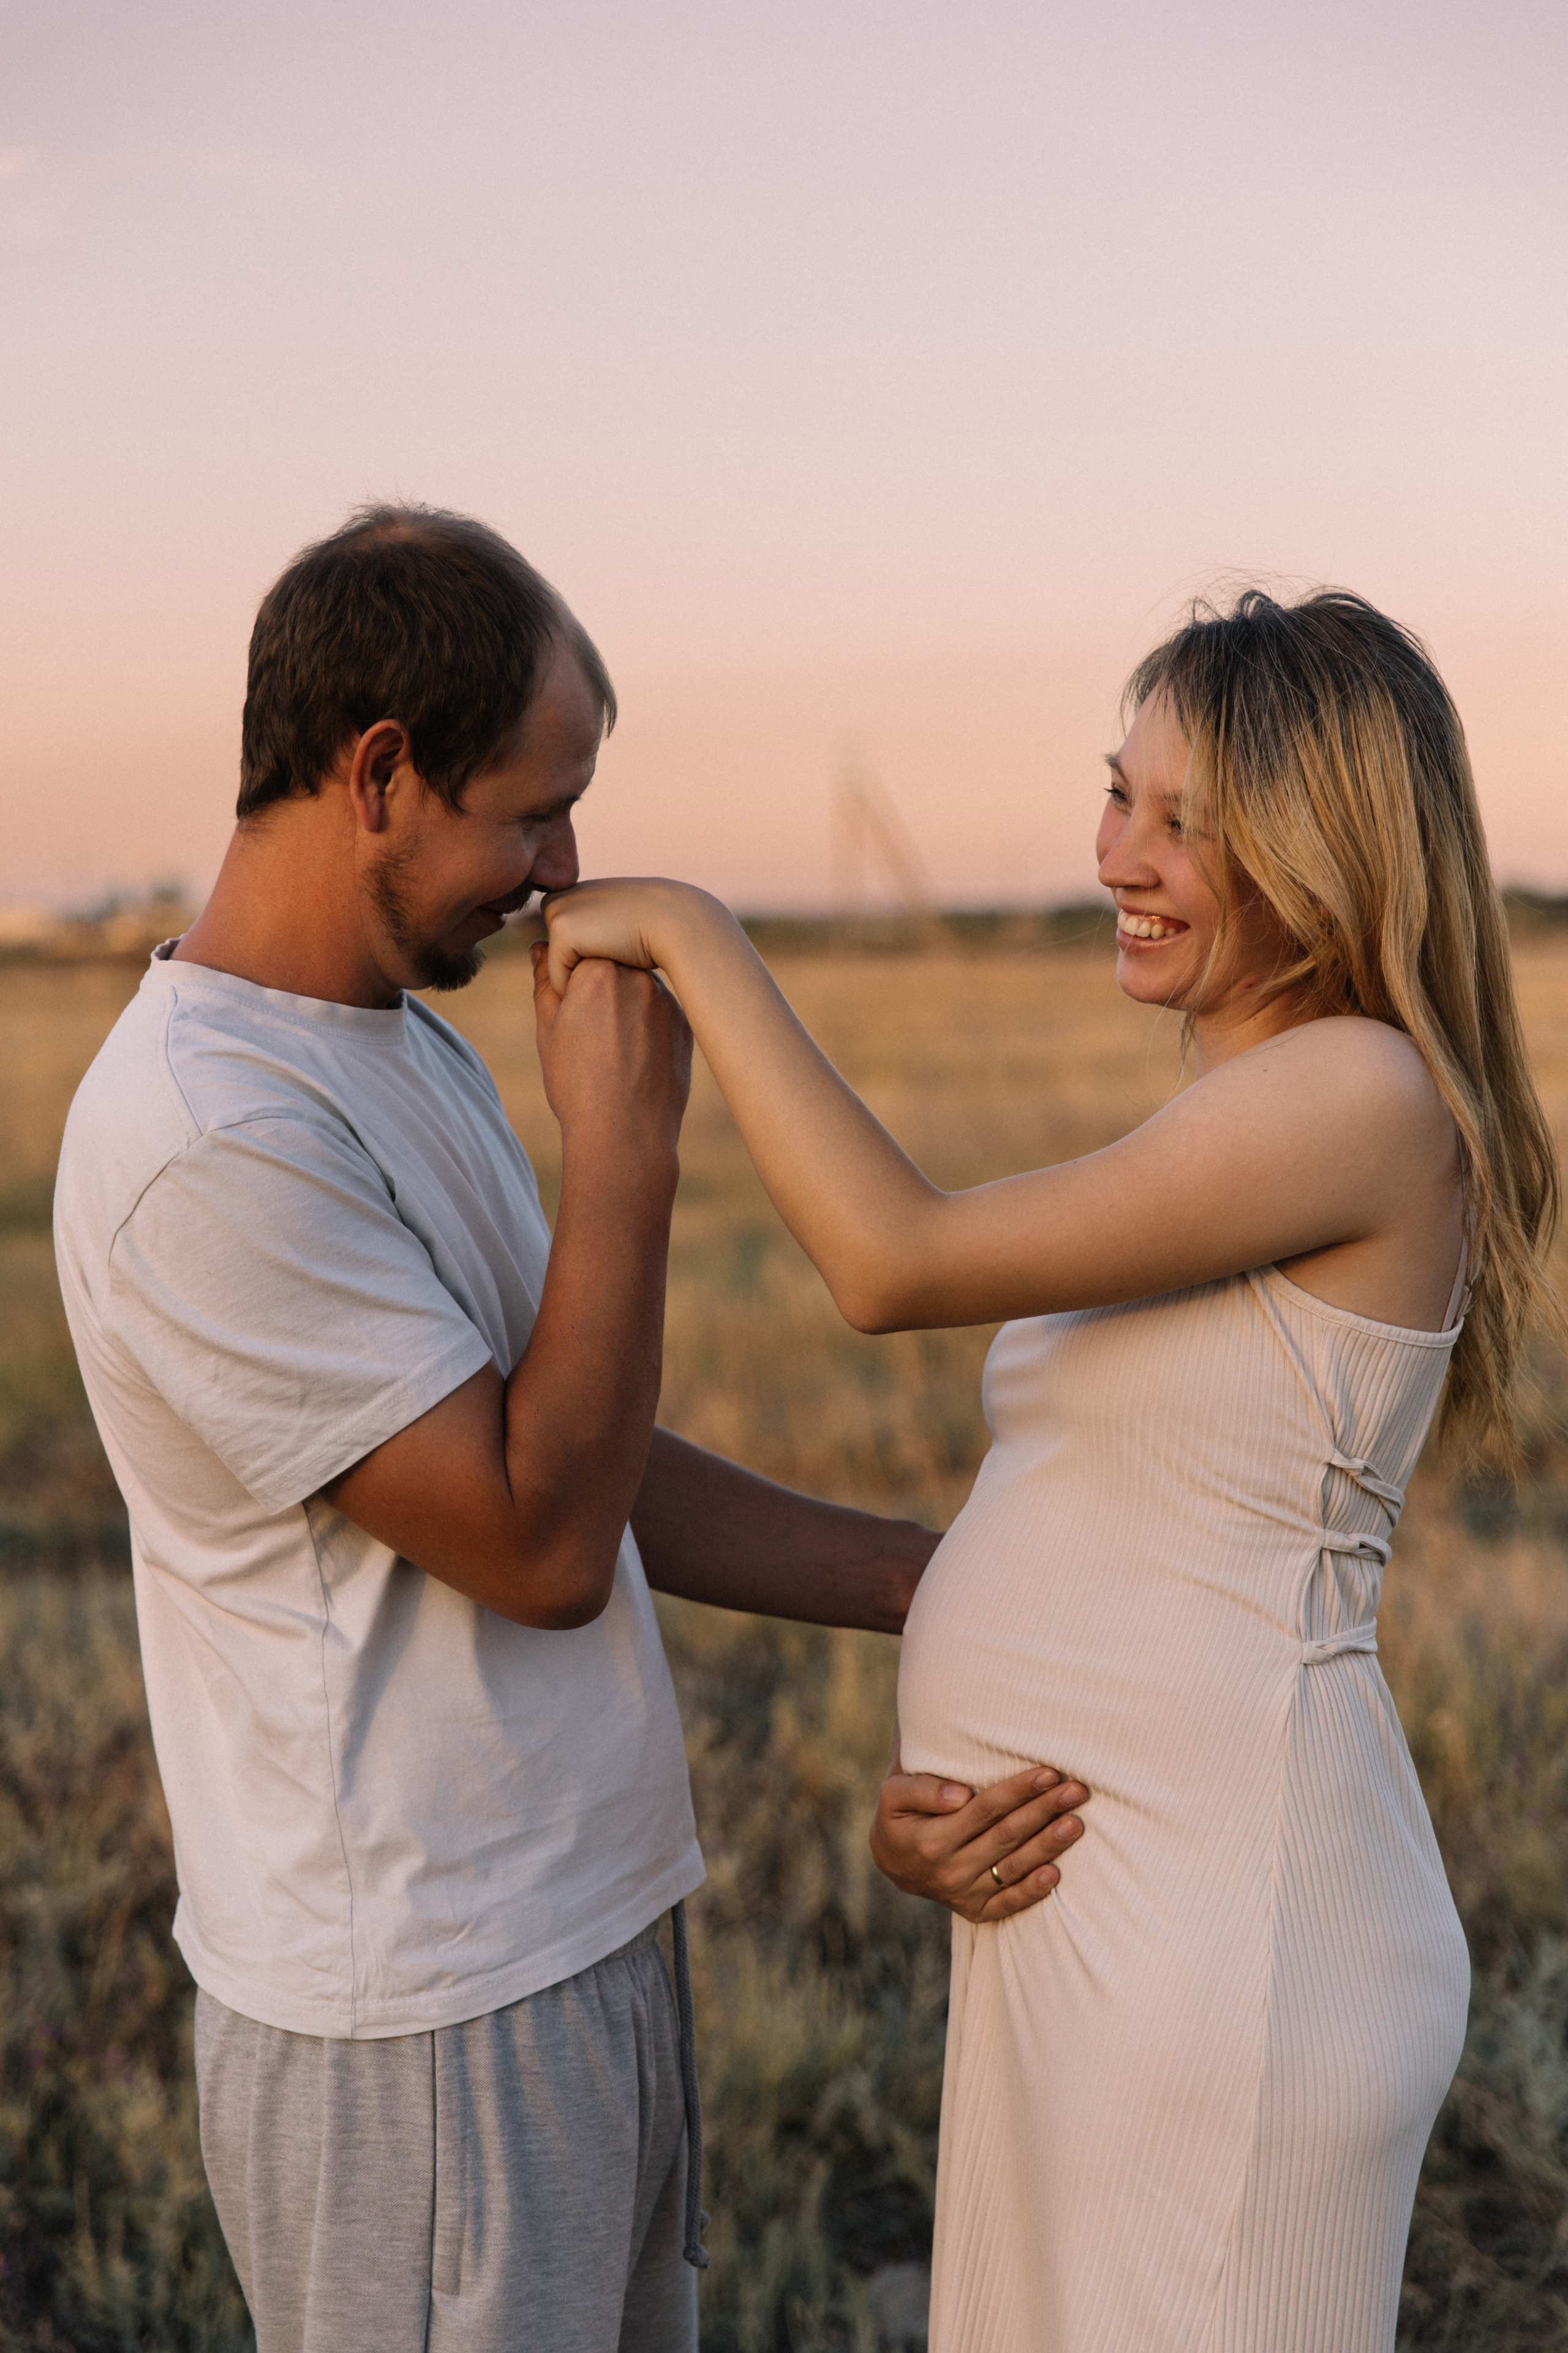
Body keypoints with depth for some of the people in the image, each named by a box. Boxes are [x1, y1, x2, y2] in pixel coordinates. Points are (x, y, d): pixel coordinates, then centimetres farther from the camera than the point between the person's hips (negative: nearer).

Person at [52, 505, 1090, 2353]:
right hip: (423, 2036, -9)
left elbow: (592, 1472, 11)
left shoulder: (410, 1054, 9)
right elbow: (541, 1547, -21)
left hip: (584, 1955, 9)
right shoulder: (212, 1140, -23)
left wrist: (940, 1585, 7)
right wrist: (625, 1143, -19)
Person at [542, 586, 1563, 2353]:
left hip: (1222, 1925, -9)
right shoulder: (1248, 1115, 12)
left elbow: (894, 1263, -22)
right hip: (1098, 1895, 9)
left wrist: (693, 937, -14)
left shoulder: (1370, 1095, -18)